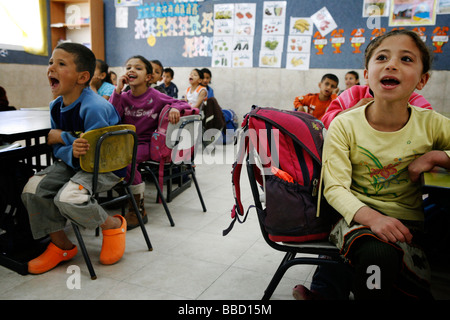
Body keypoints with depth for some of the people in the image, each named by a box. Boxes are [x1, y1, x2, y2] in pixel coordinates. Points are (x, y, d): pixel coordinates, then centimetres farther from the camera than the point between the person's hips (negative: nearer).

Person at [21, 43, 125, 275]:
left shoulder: (94, 107, -23)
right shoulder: (56, 107, 3)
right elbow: (57, 149, 4)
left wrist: (62, 137, -14)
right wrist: (72, 152, -21)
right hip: (72, 163, 8)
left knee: (68, 198, -30)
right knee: (32, 189, -9)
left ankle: (114, 225, 1)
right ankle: (60, 245, 11)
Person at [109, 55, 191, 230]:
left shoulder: (155, 97, -3)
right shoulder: (124, 97, 6)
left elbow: (184, 104, 2)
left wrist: (175, 108, -22)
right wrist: (117, 90, -13)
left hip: (146, 143, -4)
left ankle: (137, 209, -13)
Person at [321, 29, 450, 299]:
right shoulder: (344, 125, -8)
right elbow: (335, 188, -14)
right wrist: (372, 217, -31)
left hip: (406, 223, 3)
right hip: (358, 217, -2)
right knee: (379, 254, -35)